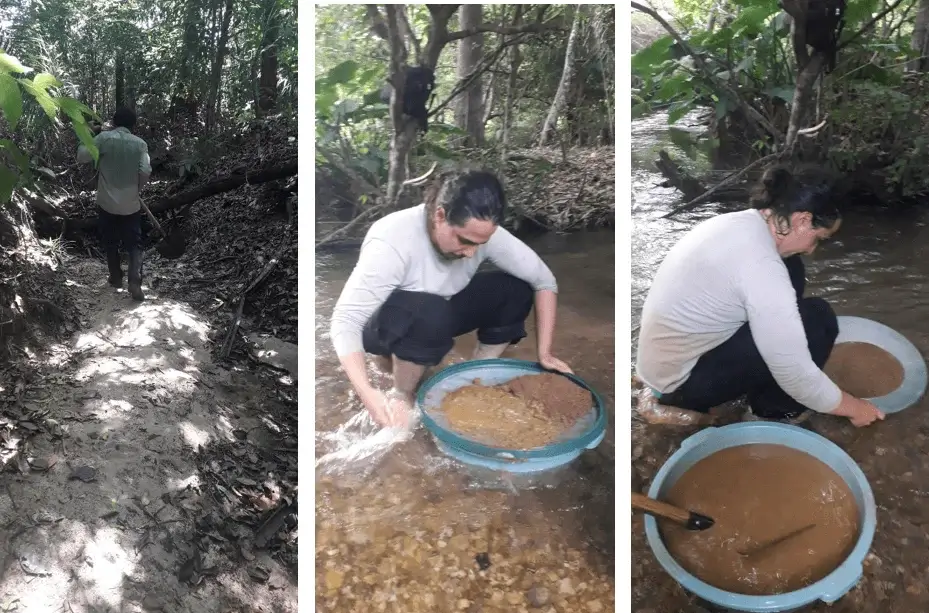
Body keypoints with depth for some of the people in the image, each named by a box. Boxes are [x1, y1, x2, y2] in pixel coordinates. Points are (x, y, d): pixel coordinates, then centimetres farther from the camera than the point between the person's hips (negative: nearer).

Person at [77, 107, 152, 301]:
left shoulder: (104, 138, -7)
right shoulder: (140, 143, -3)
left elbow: (82, 157, -6)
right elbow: (146, 171, -11)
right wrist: (137, 188, 7)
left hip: (107, 203, 0)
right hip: (131, 204, 0)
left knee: (110, 243, 18)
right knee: (134, 245, 6)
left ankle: (116, 278, 28)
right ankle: (135, 282, -11)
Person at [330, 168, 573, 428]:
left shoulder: (482, 232, -22)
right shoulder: (392, 242, -36)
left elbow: (543, 280, -13)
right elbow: (345, 320, -37)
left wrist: (544, 353, -19)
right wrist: (366, 392, -49)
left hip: (440, 316, 5)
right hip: (384, 325, -5)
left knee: (516, 291, -15)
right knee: (429, 314, -38)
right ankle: (401, 394, -12)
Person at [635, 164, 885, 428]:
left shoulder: (740, 223, 2)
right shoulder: (761, 264, -26)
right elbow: (796, 374, -21)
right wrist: (853, 407, -4)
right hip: (681, 380, -9)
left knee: (791, 270, 8)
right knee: (817, 319, -11)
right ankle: (772, 411, 8)